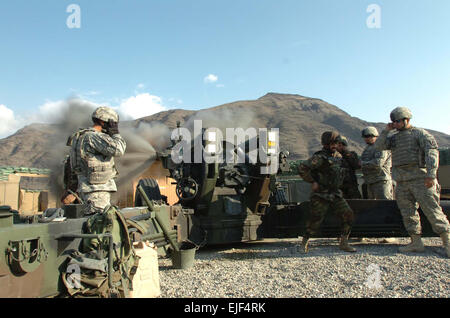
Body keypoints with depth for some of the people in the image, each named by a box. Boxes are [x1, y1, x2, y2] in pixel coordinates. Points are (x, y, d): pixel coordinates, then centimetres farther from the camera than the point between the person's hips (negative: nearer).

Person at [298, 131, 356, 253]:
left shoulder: (338, 156, 10)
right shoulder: (320, 157, -15)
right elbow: (302, 168, -23)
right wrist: (313, 182, -18)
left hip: (336, 194, 7)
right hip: (321, 195, -7)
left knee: (348, 215, -2)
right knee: (316, 220, -7)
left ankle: (344, 243, 11)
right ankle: (304, 243, 11)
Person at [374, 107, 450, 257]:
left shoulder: (420, 133, 0)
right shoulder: (393, 137, 19)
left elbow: (432, 151, -10)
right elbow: (379, 146, 11)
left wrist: (431, 174, -21)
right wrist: (386, 131, 0)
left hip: (420, 178, -6)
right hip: (402, 182, 6)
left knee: (432, 210, -7)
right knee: (408, 212, 6)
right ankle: (416, 242, 12)